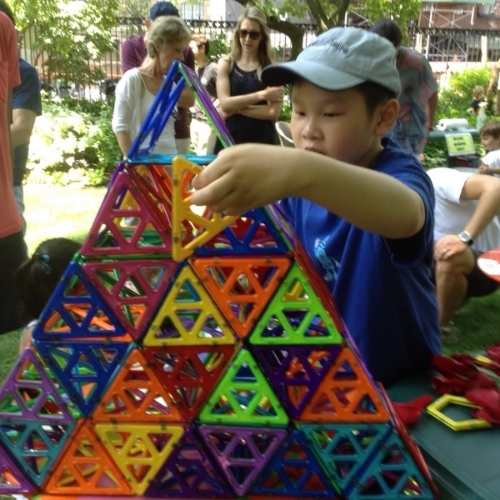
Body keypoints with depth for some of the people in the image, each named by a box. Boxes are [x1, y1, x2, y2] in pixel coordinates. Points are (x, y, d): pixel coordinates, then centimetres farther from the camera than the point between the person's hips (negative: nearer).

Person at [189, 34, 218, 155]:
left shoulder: (213, 68, -9)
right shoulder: (195, 69, 13)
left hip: (208, 121, -8)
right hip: (195, 120, 8)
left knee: (204, 156, -8)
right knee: (196, 154, 12)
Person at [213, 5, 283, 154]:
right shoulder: (226, 64, 5)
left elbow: (273, 112, -9)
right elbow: (225, 103, -8)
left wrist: (236, 108, -10)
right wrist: (261, 95, -13)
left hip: (262, 141, -1)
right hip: (230, 140, 1)